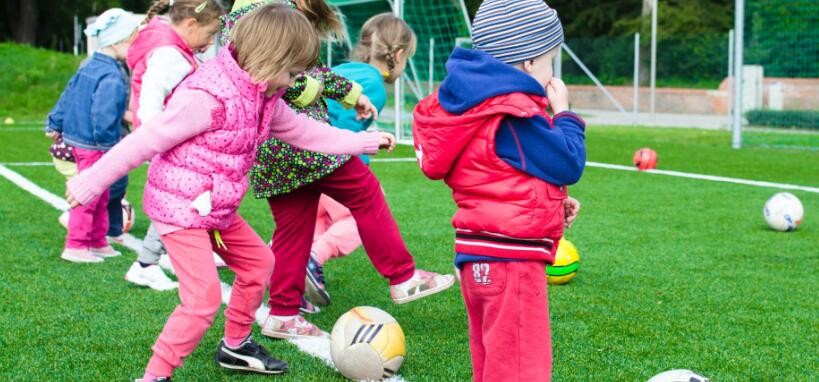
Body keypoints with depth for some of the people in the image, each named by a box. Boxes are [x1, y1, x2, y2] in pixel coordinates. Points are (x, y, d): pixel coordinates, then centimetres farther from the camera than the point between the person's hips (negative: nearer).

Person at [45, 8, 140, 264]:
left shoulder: (90, 68, 8)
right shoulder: (112, 78, -22)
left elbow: (68, 96, 15)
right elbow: (104, 118, -27)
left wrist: (55, 125, 22)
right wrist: (109, 143, -16)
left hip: (76, 138, 10)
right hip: (94, 146, -10)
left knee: (100, 197, 19)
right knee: (89, 196, -1)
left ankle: (98, 242, 28)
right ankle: (75, 246, 7)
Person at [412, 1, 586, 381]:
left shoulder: (478, 104, 13)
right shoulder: (515, 114, -18)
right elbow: (568, 165, -14)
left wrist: (553, 202, 13)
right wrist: (563, 114, 0)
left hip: (480, 255, 10)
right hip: (510, 257, -10)